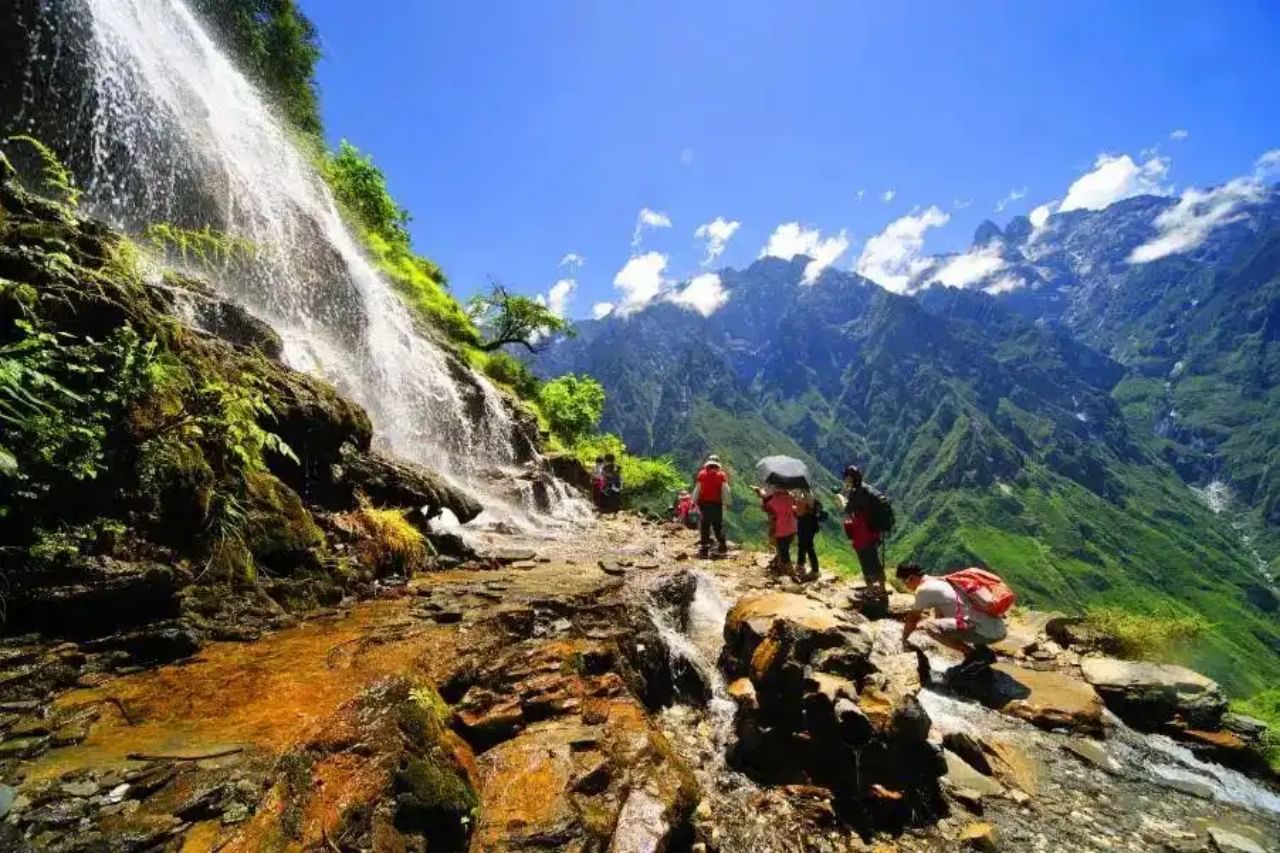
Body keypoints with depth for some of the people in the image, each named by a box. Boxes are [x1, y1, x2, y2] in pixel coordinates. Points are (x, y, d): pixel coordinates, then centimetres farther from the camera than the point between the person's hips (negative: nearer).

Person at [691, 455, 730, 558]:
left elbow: (697, 490, 2)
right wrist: (725, 503, 2)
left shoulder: (701, 474, 3)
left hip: (704, 504, 0)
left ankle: (703, 550, 0)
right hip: (717, 504, 0)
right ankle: (722, 546, 18)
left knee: (704, 527, 2)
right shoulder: (722, 475, 1)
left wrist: (695, 503, 7)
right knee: (718, 526, 14)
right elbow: (725, 491, -5)